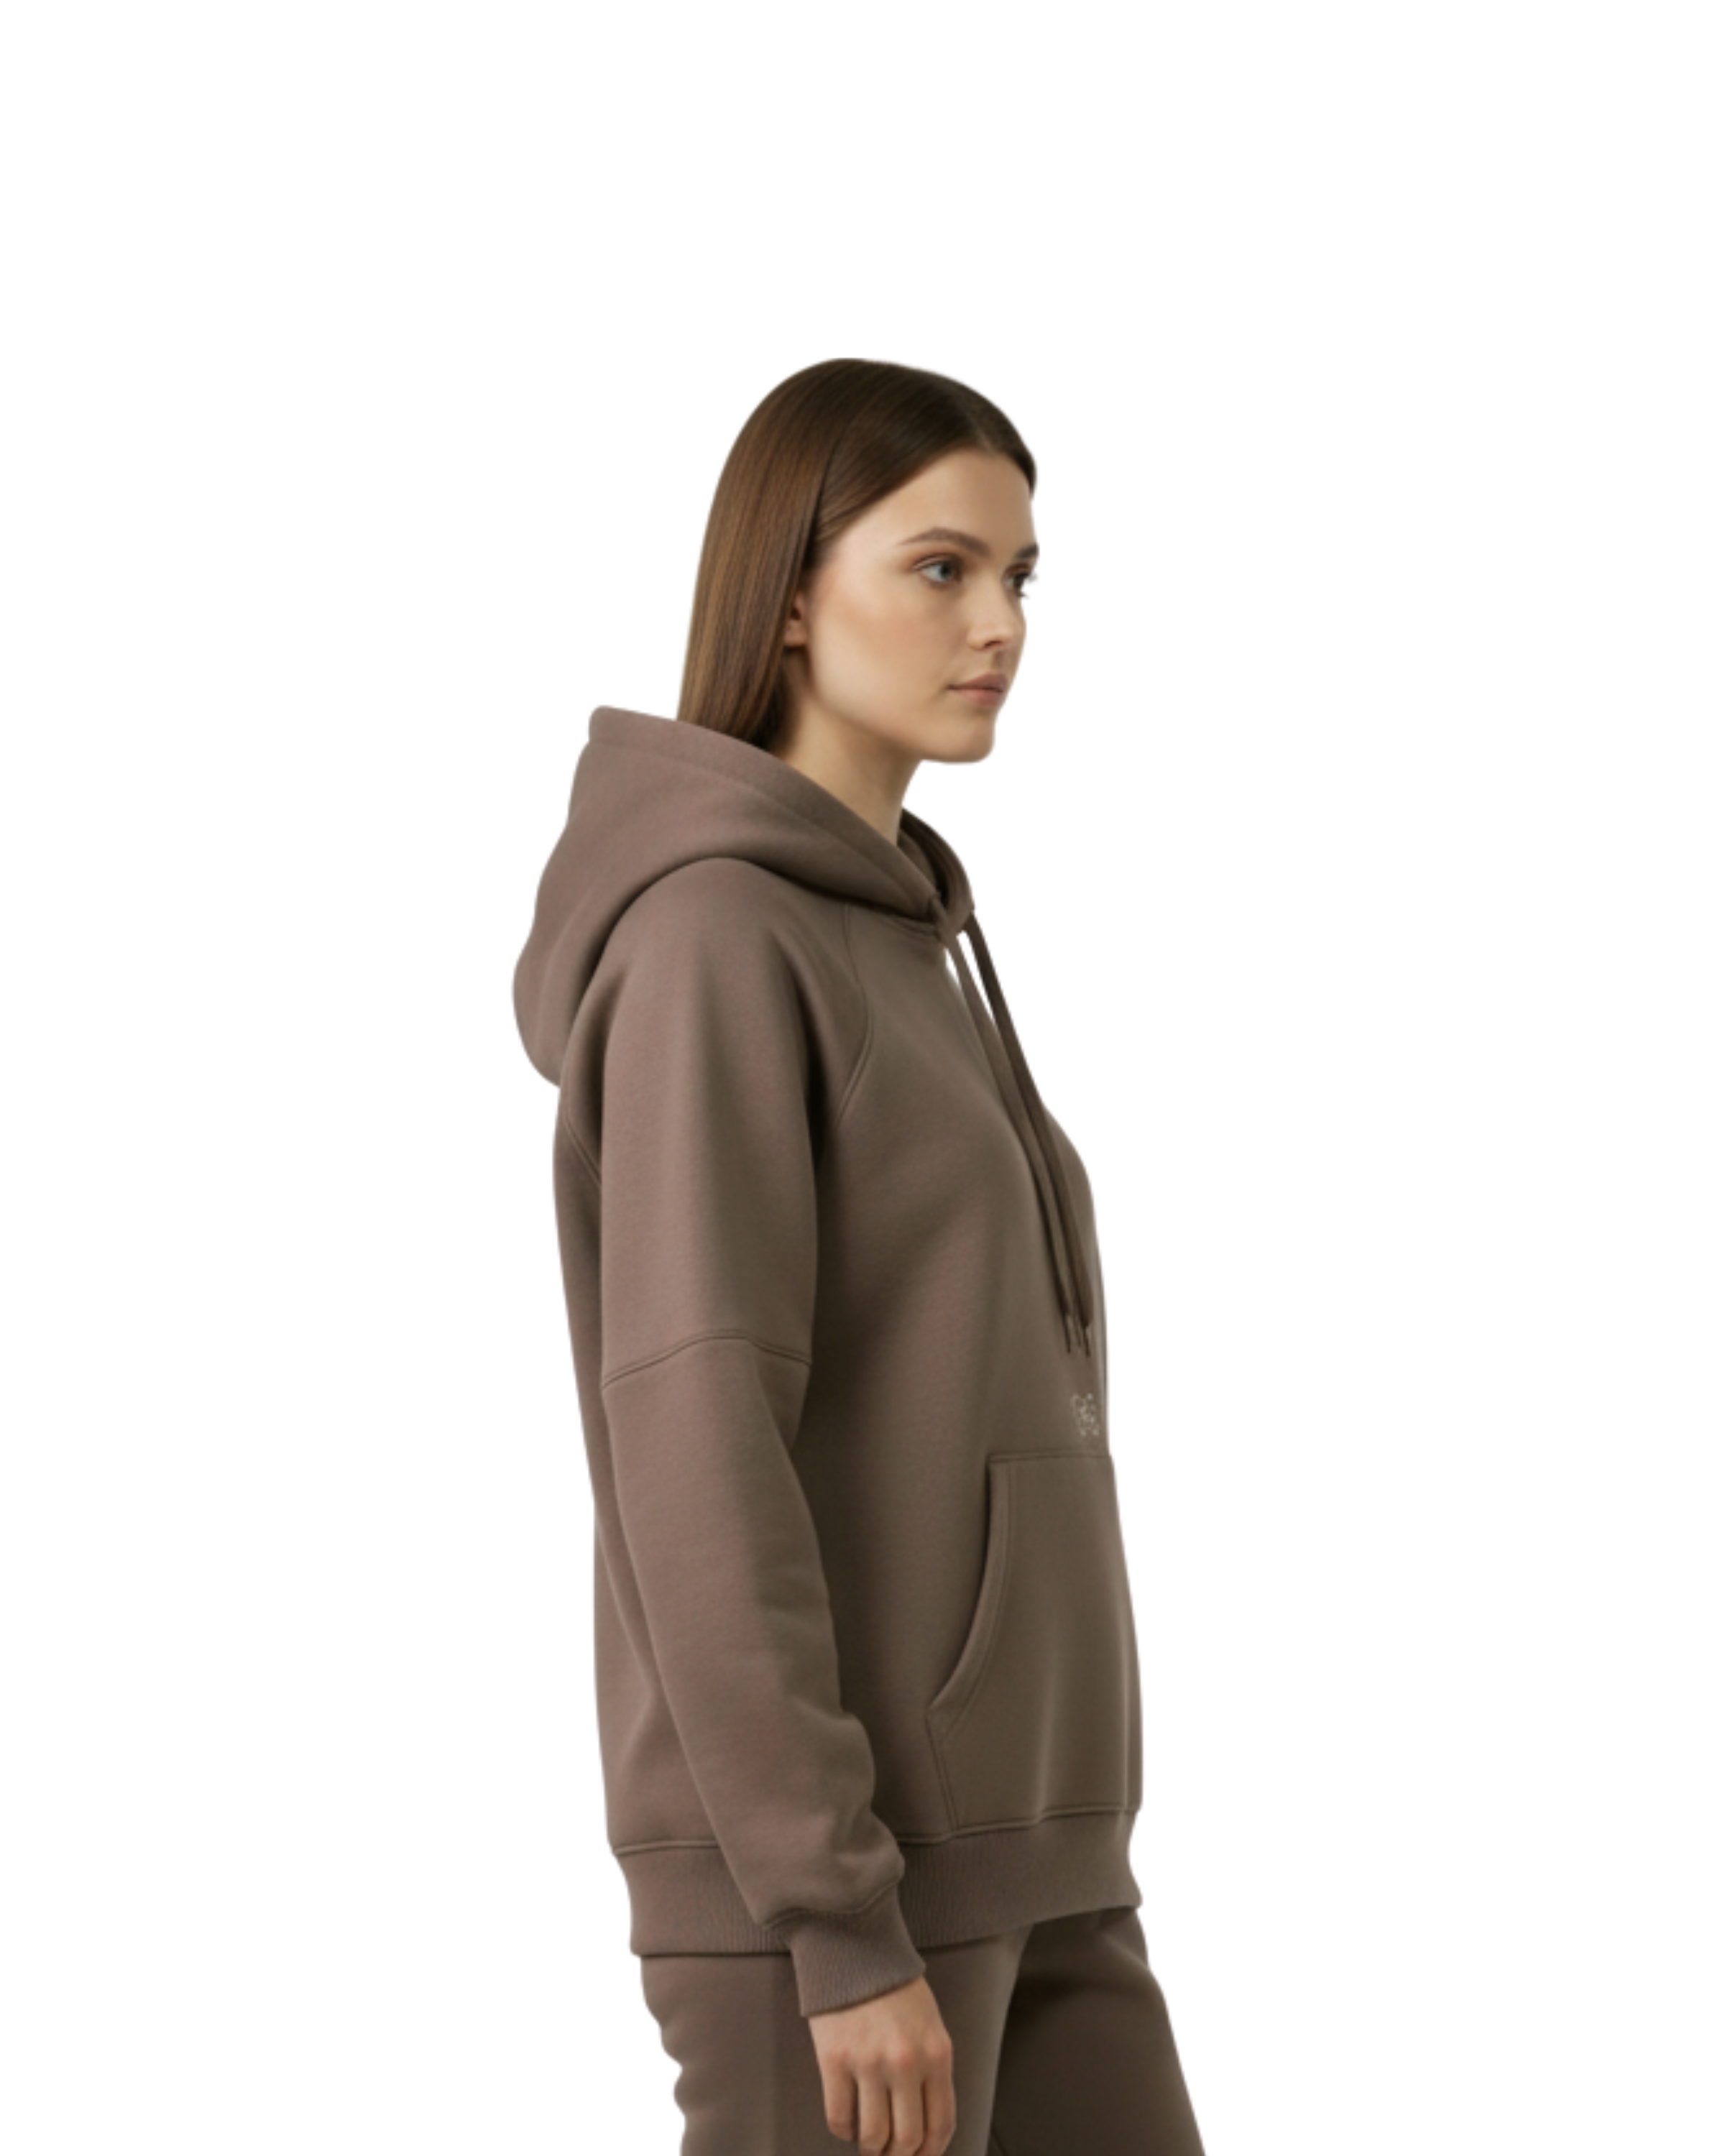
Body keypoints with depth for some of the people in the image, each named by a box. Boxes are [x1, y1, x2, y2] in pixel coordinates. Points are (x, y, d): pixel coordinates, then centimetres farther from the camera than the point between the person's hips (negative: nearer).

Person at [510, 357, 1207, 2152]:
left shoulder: (888, 954, 17)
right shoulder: (712, 947, -14)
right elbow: (693, 1462, -20)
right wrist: (842, 1928, -23)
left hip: (978, 1849, 9)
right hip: (821, 1865, -9)